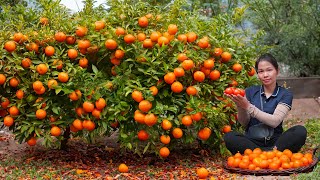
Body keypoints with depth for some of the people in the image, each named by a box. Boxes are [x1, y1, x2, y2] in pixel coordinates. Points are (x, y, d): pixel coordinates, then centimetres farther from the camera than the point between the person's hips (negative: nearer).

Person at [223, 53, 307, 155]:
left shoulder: (285, 95, 3)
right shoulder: (250, 92, 10)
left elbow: (275, 121, -12)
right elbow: (244, 123, 5)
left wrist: (248, 107, -19)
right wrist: (240, 107, -16)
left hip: (274, 142, -1)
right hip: (252, 141, 1)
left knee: (300, 131, -27)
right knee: (229, 137, -30)